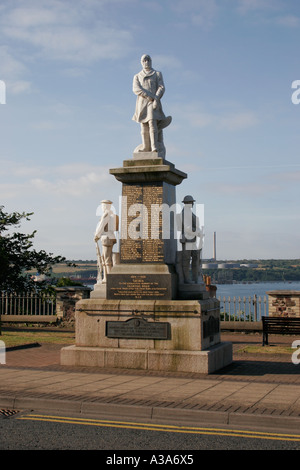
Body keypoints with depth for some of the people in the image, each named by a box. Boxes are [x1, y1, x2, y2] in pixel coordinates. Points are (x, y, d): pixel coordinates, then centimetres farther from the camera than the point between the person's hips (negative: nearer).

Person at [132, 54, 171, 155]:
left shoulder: (157, 74, 13)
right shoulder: (137, 76, 17)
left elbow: (161, 88, 1)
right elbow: (136, 89, -1)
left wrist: (156, 99, -18)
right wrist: (150, 97, -14)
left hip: (154, 103, -3)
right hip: (142, 102, 3)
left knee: (152, 122, -19)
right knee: (144, 126, 0)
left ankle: (155, 147, -27)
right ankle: (146, 147, 6)